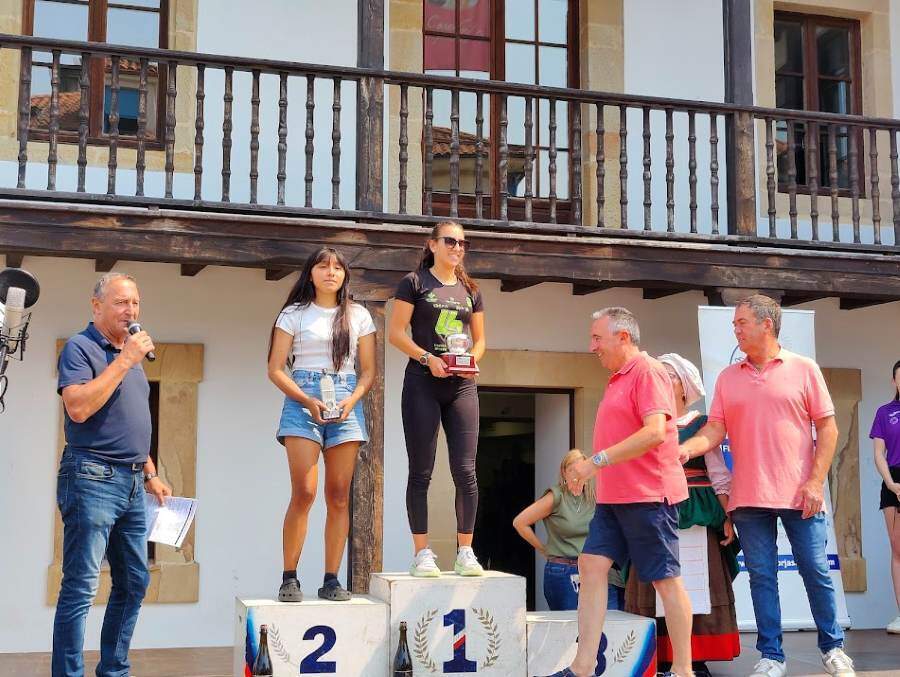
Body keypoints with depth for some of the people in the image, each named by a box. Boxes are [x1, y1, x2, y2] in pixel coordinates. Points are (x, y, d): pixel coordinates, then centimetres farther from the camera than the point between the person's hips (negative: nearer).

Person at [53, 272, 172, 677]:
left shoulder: (129, 353, 19)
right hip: (92, 478, -9)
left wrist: (150, 474, 21)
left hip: (132, 484, 9)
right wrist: (124, 361, -20)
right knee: (81, 586, -8)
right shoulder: (80, 348, -6)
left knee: (133, 583, 12)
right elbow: (78, 407, -23)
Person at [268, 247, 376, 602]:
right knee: (304, 492, -12)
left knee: (338, 496, 0)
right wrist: (307, 400, -12)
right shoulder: (294, 314, 6)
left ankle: (331, 580, 5)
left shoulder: (359, 316, 13)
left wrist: (352, 400, -8)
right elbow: (275, 370, 2)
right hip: (301, 401, -2)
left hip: (346, 404, 3)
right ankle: (289, 578, -3)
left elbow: (368, 371, 11)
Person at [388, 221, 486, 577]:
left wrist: (473, 359, -3)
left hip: (462, 386, 4)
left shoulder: (469, 290, 15)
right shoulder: (415, 282, 2)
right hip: (422, 384, -3)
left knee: (465, 471, -1)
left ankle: (465, 552, 6)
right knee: (421, 472, 0)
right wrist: (428, 359, -15)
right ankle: (422, 553, 5)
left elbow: (479, 338, 19)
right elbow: (396, 333, -3)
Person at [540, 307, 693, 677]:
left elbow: (655, 432, -23)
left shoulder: (647, 372, -12)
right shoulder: (617, 379, 18)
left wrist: (597, 461, -22)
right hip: (613, 496, 9)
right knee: (591, 566, 0)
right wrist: (597, 466, 12)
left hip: (647, 494, -9)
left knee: (666, 579, -2)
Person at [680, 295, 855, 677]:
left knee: (816, 571, 3)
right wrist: (687, 448, -16)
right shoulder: (728, 378, 10)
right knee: (761, 577, 5)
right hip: (749, 498, 2)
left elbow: (827, 427, 1)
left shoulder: (803, 369, 2)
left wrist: (816, 482, -8)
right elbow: (715, 429, 5)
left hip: (799, 495, -2)